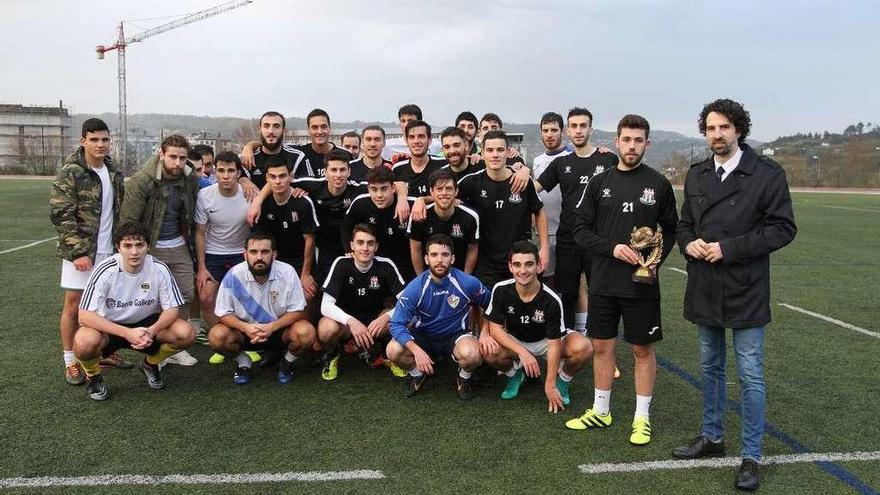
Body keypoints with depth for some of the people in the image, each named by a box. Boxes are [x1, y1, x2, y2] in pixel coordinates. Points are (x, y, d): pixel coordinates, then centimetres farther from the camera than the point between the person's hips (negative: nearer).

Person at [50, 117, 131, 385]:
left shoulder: (113, 173, 8)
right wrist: (78, 252, -19)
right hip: (80, 251, -6)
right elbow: (60, 215, -15)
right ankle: (70, 360, 14)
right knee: (74, 306, 2)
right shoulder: (70, 173, -12)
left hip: (109, 251, 6)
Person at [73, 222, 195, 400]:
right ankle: (94, 377, 3)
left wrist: (152, 331, -31)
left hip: (146, 324, 2)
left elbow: (172, 309, -10)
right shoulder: (105, 270, -23)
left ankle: (150, 364, 10)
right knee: (84, 343, -35)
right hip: (109, 326, -2)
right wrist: (127, 333, -36)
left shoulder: (159, 269, -17)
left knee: (187, 334, -22)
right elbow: (85, 315, -25)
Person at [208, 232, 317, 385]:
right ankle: (243, 363, 5)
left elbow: (297, 311, -12)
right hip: (246, 332, 1)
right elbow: (223, 314, -9)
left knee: (306, 332, -30)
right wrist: (245, 327, -28)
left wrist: (272, 327, -28)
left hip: (279, 330, -1)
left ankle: (287, 363, 4)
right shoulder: (234, 275, -16)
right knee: (216, 336, -26)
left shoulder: (287, 272, -18)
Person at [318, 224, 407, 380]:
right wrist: (351, 321, -39)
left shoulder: (385, 265, -15)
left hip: (375, 320, 1)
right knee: (327, 329, -34)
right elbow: (326, 306, -22)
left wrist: (386, 317, -36)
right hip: (346, 320, -1)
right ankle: (331, 355, 3)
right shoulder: (342, 264, -17)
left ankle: (374, 352, 2)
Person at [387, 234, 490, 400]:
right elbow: (397, 324, -21)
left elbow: (490, 307, 2)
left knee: (471, 354, -35)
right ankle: (416, 374, 9)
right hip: (423, 336, 1)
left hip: (456, 336, -1)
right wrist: (416, 350, -34)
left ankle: (465, 377, 4)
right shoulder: (415, 288, -19)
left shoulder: (468, 283, -18)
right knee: (393, 350, -26)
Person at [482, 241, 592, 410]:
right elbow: (495, 328, -16)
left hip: (545, 341, -1)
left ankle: (562, 381, 4)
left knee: (583, 348, -30)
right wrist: (522, 352, -29)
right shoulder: (501, 290, -21)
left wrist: (550, 385, -23)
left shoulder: (552, 300, -28)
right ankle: (514, 375, 5)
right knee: (489, 352, -32)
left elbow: (554, 343, -24)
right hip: (514, 341, 2)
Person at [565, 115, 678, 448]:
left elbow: (670, 230, 7)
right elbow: (580, 229, 2)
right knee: (602, 346, 11)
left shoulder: (658, 184, 0)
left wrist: (657, 259, -11)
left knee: (643, 349, 7)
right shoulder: (599, 183, 4)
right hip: (603, 282, 2)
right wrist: (612, 248, -13)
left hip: (642, 284, -2)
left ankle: (642, 417, 21)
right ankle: (600, 411, 27)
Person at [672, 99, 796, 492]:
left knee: (750, 375, 2)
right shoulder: (696, 175, 9)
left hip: (746, 290, -5)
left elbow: (783, 228, -11)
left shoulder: (767, 174, -8)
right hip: (704, 289, 5)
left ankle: (751, 456, 15)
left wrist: (730, 248, -20)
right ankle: (712, 437, 34)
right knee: (710, 367, 17)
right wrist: (688, 243, -7)